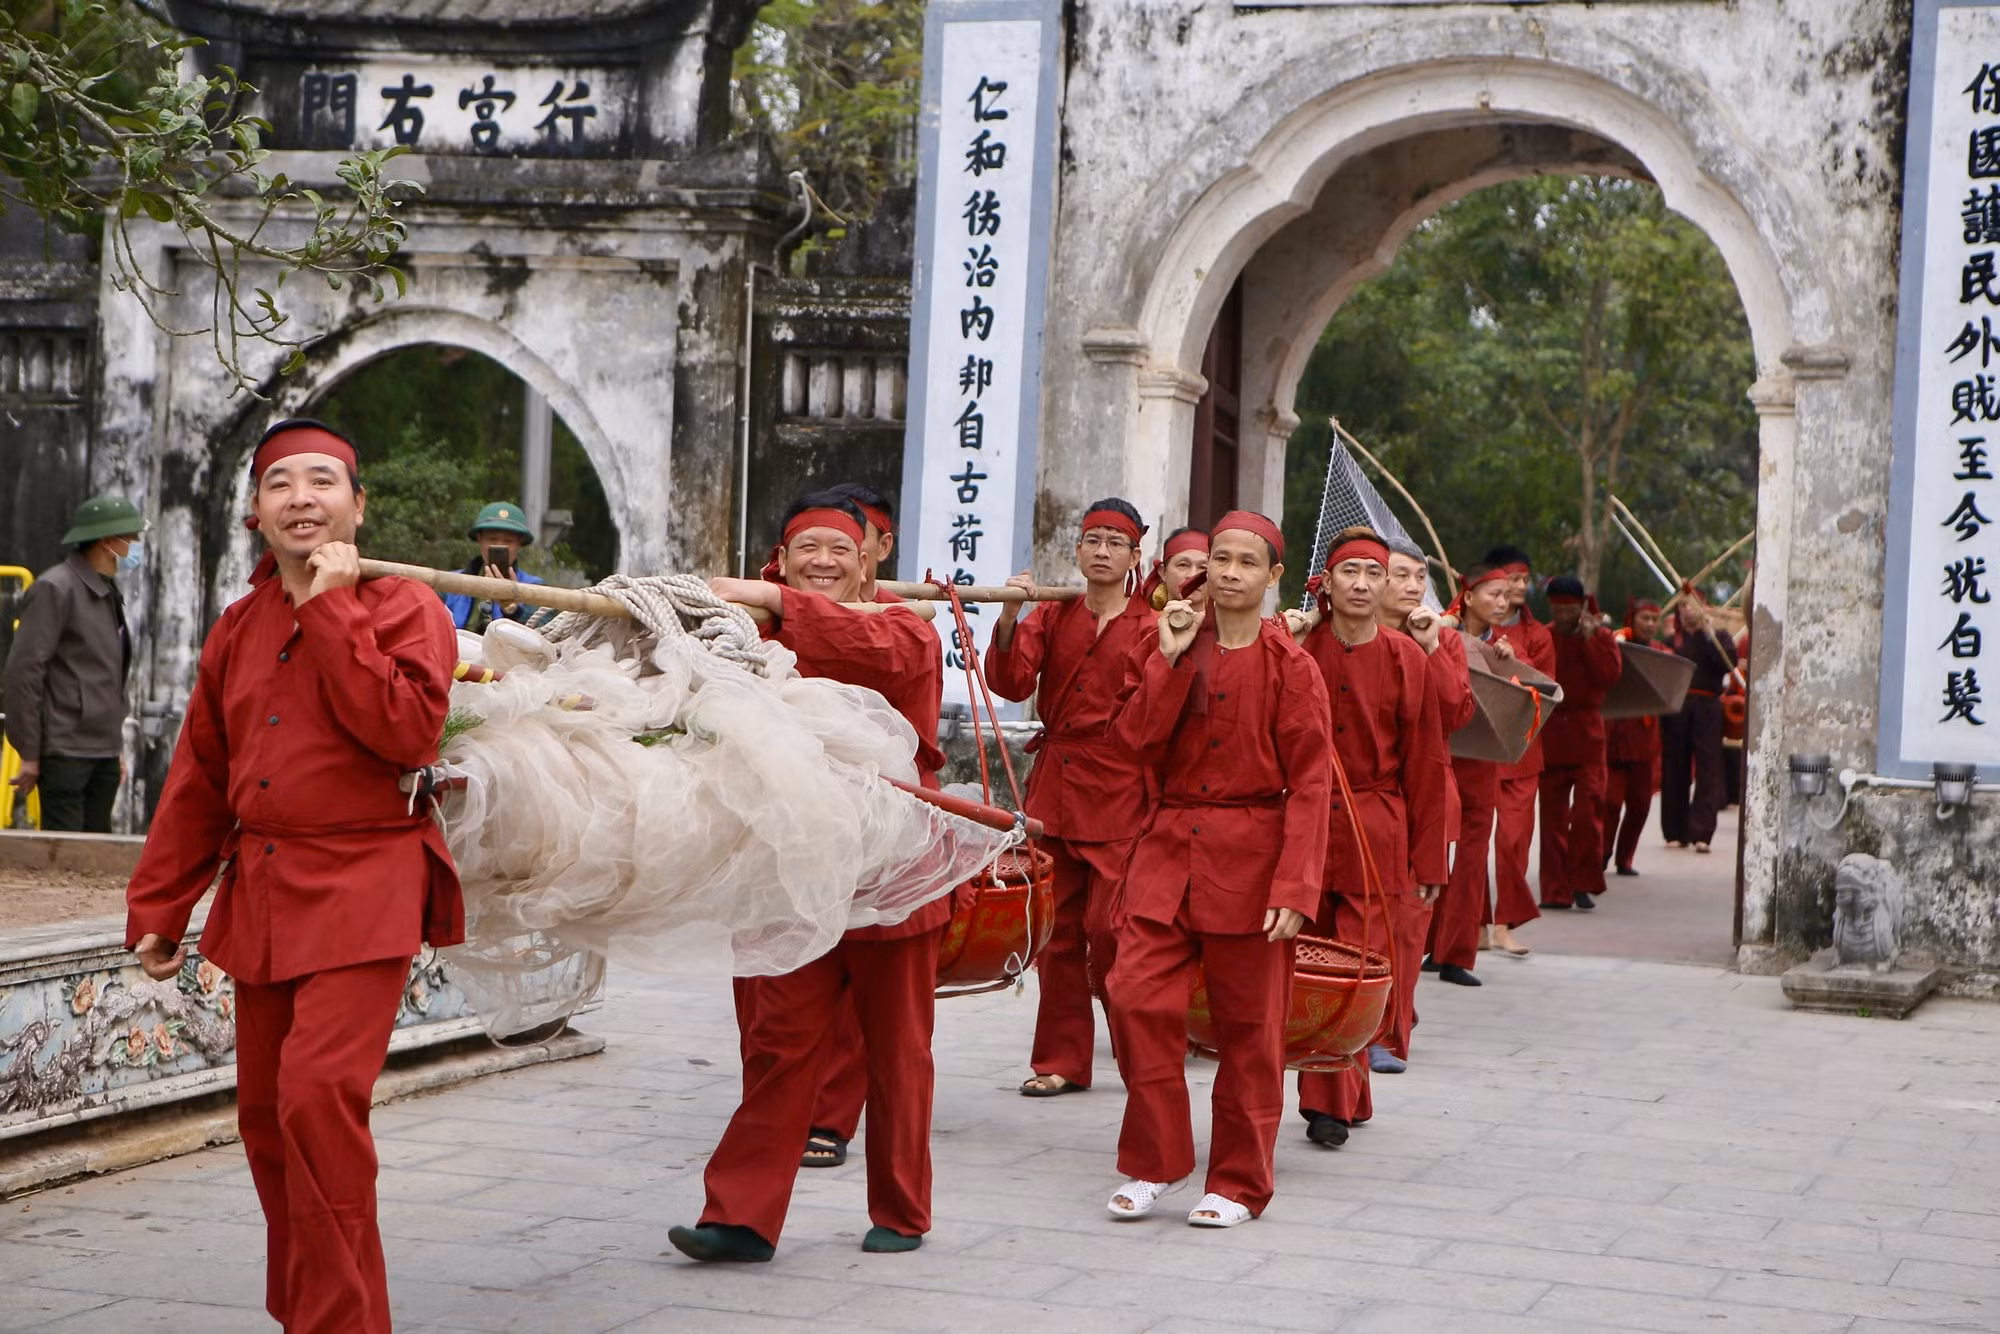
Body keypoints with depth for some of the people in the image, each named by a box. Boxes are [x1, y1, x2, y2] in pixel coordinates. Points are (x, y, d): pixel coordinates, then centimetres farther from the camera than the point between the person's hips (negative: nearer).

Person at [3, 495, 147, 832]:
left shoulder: (108, 592, 17)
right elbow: (24, 671, -13)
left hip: (103, 752, 8)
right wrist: (29, 753, -14)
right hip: (66, 751, -8)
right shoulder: (56, 589, -10)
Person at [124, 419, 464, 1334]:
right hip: (258, 892, 7)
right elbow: (198, 782, 19)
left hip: (363, 889, -6)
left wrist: (332, 608, -16)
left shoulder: (403, 608, -3)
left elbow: (407, 729, -21)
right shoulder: (239, 629, 14)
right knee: (265, 1114, 10)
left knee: (318, 1098, -18)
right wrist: (157, 907, 17)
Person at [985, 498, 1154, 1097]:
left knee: (1109, 925, -9)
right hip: (1055, 783, 3)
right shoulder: (1051, 616, 10)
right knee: (1058, 928, 6)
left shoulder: (1151, 628, 2)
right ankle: (1062, 1060, 14)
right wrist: (1010, 617, -19)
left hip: (1121, 789, -3)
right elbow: (1011, 683, -7)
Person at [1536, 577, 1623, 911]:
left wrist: (1589, 638, -13)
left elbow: (1611, 674, -12)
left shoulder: (1599, 636, 4)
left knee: (1588, 810, -8)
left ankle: (1584, 884, 3)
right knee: (1552, 813, 4)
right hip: (1549, 735, 2)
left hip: (1587, 736, -1)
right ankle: (1556, 889, 9)